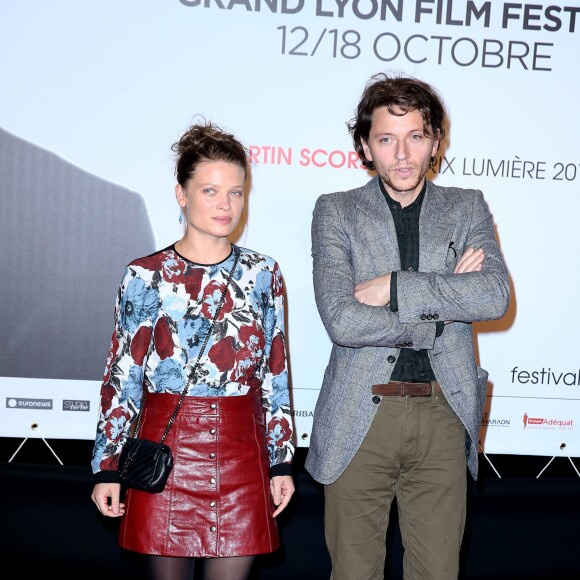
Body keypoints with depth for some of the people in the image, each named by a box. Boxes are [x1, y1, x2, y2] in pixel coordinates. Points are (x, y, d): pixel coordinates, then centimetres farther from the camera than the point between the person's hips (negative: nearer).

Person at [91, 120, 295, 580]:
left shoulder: (263, 274, 4)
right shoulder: (144, 276, -1)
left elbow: (277, 376, 7)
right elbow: (121, 378, 1)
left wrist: (282, 461, 5)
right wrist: (107, 467, -1)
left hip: (241, 456, 1)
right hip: (164, 449, -1)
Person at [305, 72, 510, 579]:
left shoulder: (467, 208, 8)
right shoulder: (335, 211, 1)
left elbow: (495, 296, -10)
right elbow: (342, 321, -13)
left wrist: (395, 288, -15)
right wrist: (445, 300, -10)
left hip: (444, 415, 2)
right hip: (360, 418, -1)